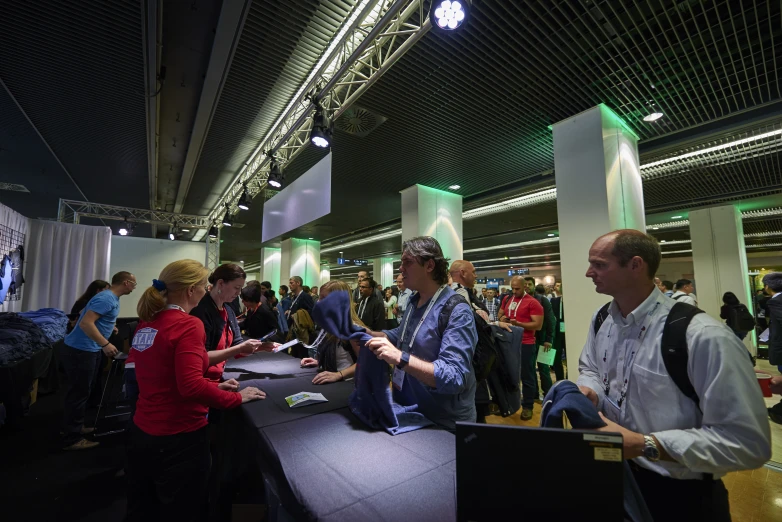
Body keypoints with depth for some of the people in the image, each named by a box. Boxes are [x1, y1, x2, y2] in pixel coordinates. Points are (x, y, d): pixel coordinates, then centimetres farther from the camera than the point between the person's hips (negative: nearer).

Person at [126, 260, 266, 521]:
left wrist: (213, 385, 9)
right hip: (178, 439, -7)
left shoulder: (146, 324, 4)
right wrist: (237, 397, -17)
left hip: (142, 433, 8)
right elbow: (191, 386, -30)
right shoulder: (188, 324, -22)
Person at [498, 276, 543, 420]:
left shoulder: (533, 303, -11)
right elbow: (500, 314, 20)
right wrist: (502, 318, -3)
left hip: (526, 344, -6)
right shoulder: (507, 299, 8)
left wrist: (518, 324, -23)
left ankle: (527, 406, 21)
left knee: (527, 376, 6)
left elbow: (538, 325, -15)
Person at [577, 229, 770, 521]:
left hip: (680, 494, -5)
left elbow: (747, 441, -23)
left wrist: (644, 445, -28)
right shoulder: (601, 320, -4)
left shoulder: (704, 338, -25)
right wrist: (587, 392, -12)